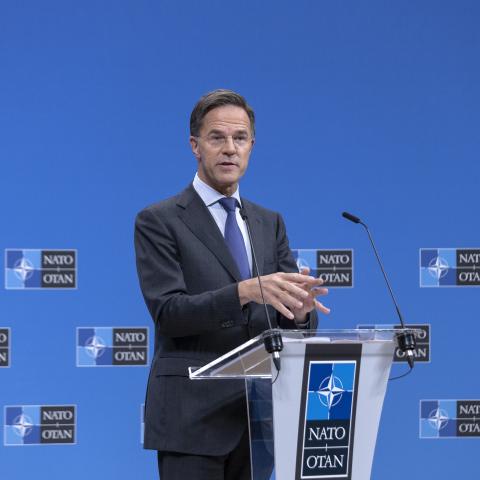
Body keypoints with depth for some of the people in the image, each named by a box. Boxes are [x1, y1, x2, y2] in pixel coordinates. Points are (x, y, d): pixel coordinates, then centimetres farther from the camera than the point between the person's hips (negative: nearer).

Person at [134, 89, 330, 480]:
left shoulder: (270, 224, 15)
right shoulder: (159, 222, -2)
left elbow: (296, 325, 9)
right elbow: (168, 312, -14)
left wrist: (300, 310, -16)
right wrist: (246, 290, -27)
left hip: (259, 414, 5)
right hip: (193, 415, -5)